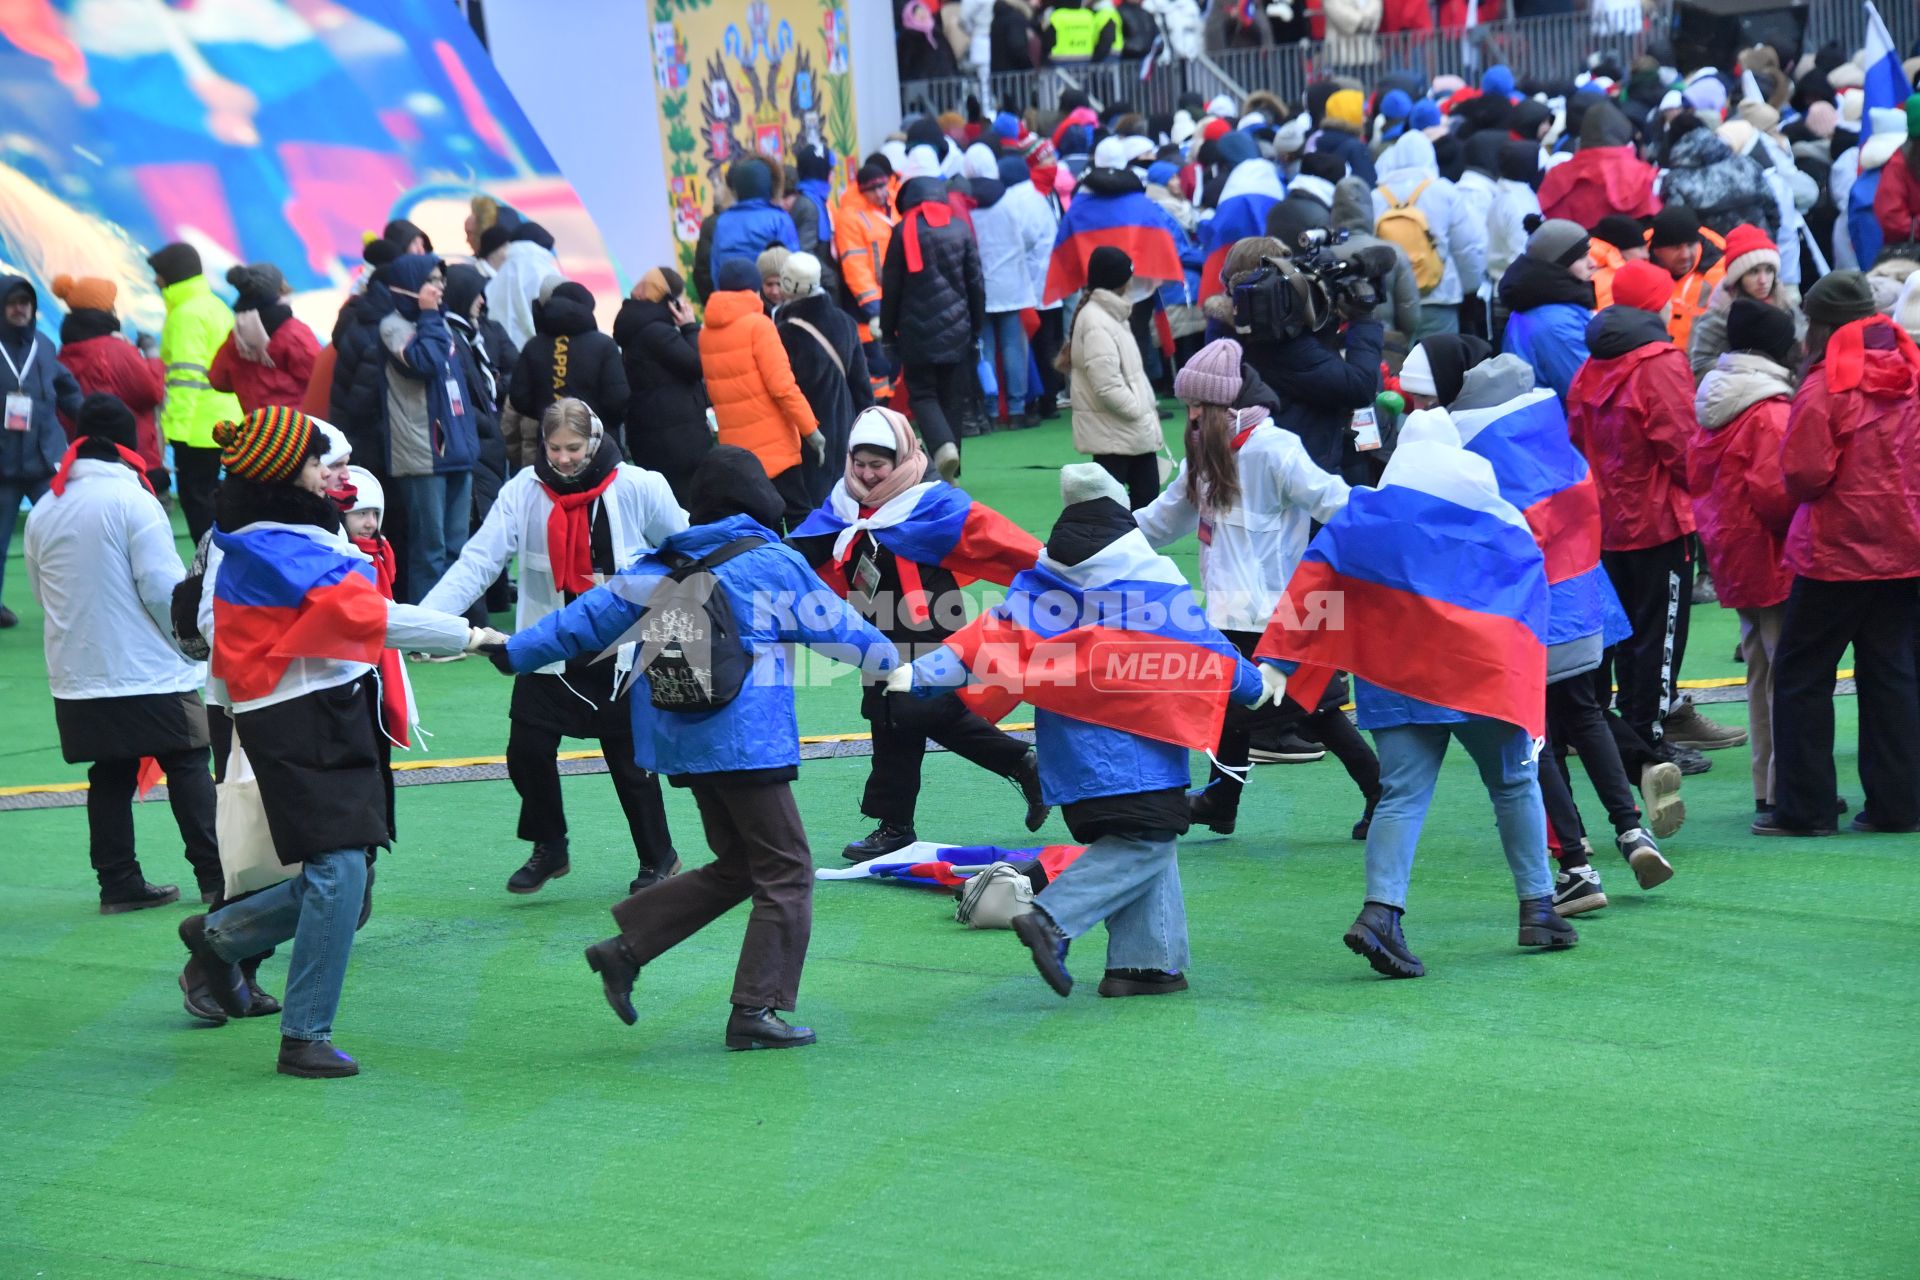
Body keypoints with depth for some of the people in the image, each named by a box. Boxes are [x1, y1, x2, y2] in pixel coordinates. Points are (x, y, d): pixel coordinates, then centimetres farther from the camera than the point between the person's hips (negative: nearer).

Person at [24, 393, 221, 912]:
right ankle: (215, 874, 3)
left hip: (76, 679, 5)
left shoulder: (43, 510, 7)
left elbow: (40, 591, 15)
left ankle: (118, 883, 10)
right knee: (188, 769, 4)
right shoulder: (132, 499, -12)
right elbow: (164, 587, -15)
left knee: (110, 777, 11)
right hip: (150, 672, -5)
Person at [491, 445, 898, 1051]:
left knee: (736, 865, 18)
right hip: (748, 743, -7)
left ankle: (625, 947, 8)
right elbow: (838, 626, 5)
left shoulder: (660, 567, 8)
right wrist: (902, 670, 21)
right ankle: (756, 1010, -2)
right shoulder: (775, 565, -4)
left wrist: (512, 652, 18)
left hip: (682, 741, 7)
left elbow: (588, 617, 9)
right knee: (785, 872, 2)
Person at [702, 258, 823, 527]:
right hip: (773, 443, -6)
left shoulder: (706, 333, 9)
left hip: (733, 444, 6)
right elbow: (782, 386, -14)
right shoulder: (758, 325, -8)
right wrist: (811, 429, -9)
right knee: (799, 516, -4)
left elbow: (713, 390, 14)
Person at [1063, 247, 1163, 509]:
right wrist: (1141, 413, -16)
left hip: (1135, 429, 10)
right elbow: (1107, 386, -25)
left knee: (1146, 489, 12)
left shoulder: (1111, 315, 14)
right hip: (1113, 431, -10)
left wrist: (1149, 407, 8)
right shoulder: (1096, 323, -18)